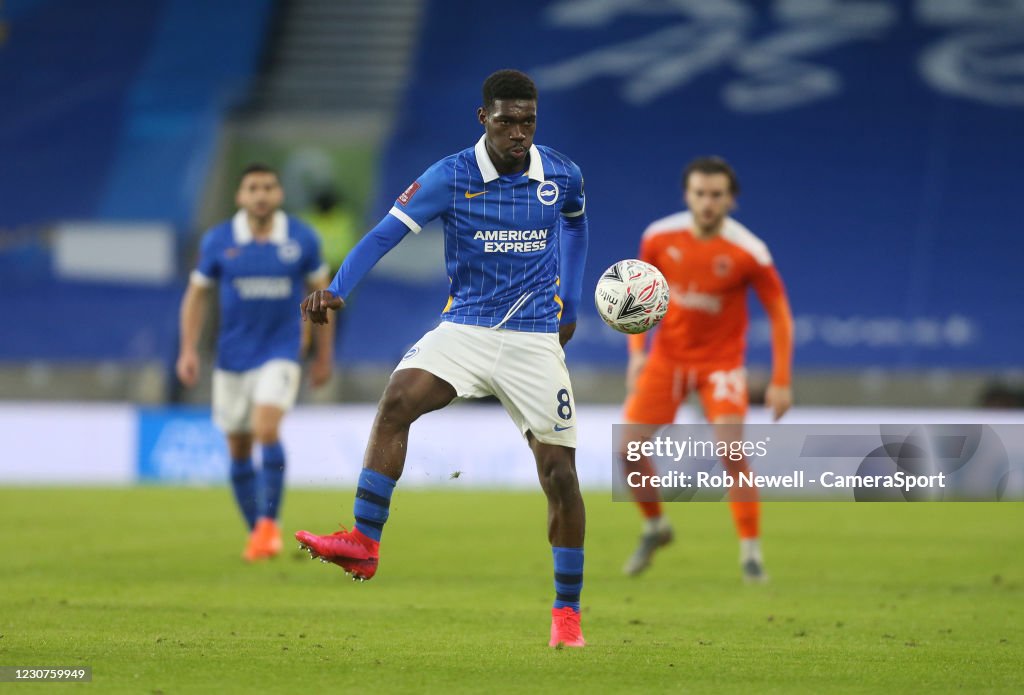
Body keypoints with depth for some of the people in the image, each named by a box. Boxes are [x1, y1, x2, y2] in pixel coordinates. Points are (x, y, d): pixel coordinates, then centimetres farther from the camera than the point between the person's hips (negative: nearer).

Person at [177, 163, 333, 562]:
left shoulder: (302, 239, -3)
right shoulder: (217, 241, -3)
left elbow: (320, 294, 8)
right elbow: (197, 294, 6)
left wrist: (324, 356, 10)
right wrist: (188, 350, -5)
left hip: (280, 353, -2)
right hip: (233, 358, 2)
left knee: (267, 429, -23)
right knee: (238, 450, 6)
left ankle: (269, 522, -11)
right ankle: (256, 531, 22)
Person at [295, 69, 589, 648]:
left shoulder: (563, 176, -2)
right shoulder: (450, 178, -9)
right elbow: (386, 233, -16)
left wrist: (570, 305, 20)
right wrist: (336, 290, -31)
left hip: (534, 336, 1)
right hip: (466, 326, -1)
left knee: (560, 474, -3)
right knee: (397, 399, -29)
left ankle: (568, 612, 11)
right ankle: (364, 542, -27)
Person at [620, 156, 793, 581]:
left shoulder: (748, 252, -16)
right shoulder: (660, 237, -9)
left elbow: (779, 313, -6)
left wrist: (781, 382, -9)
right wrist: (637, 351, -5)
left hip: (721, 361, -3)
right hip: (667, 356, 3)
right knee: (629, 447, -7)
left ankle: (751, 552, -7)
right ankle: (654, 527, 20)